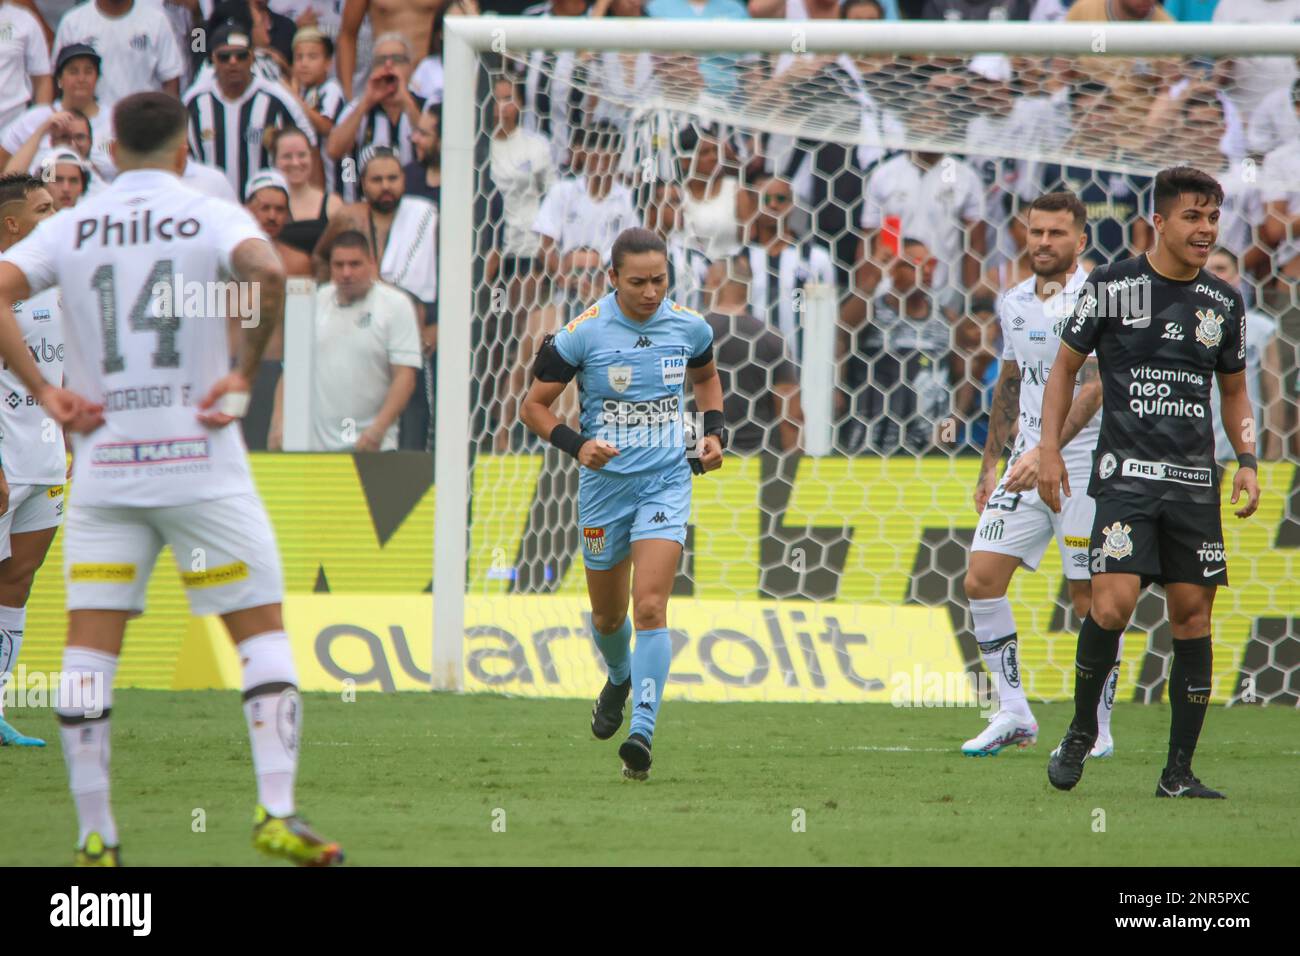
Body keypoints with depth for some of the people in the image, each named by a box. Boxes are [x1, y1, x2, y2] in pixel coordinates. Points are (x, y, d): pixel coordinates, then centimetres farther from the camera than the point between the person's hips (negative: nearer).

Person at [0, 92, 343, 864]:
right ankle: (277, 812, -6)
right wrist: (247, 372, -12)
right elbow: (266, 272, -22)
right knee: (264, 634, 6)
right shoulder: (211, 219, -2)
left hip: (104, 465, 2)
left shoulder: (68, 231, 6)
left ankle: (95, 837, 1)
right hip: (200, 461, -2)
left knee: (90, 652, 5)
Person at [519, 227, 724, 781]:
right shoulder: (583, 333, -11)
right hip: (605, 483, 0)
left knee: (650, 606, -17)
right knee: (607, 615, 15)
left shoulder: (689, 327, -3)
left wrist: (715, 431, 4)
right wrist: (577, 445, -20)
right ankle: (619, 679, 49)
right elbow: (535, 406, -3)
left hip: (667, 482, 0)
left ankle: (642, 732, -21)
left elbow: (706, 376, 21)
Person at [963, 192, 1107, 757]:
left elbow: (1093, 388, -20)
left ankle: (1097, 728, 7)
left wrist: (1046, 453, -29)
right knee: (981, 580, -4)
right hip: (1027, 463, 7)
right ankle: (1014, 715, 4)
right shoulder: (1014, 303, 11)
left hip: (1085, 462, -7)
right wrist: (990, 465, 19)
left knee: (1090, 597, -3)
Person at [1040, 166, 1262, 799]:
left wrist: (1247, 461, 6)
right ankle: (1081, 730, 6)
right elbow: (1065, 368, 8)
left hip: (1195, 480, 4)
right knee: (1112, 605, -18)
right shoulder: (1112, 288, -1)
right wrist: (1049, 450, 0)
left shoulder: (1224, 303, 9)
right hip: (1125, 475, -4)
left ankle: (1179, 771, 7)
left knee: (1193, 615, 1)